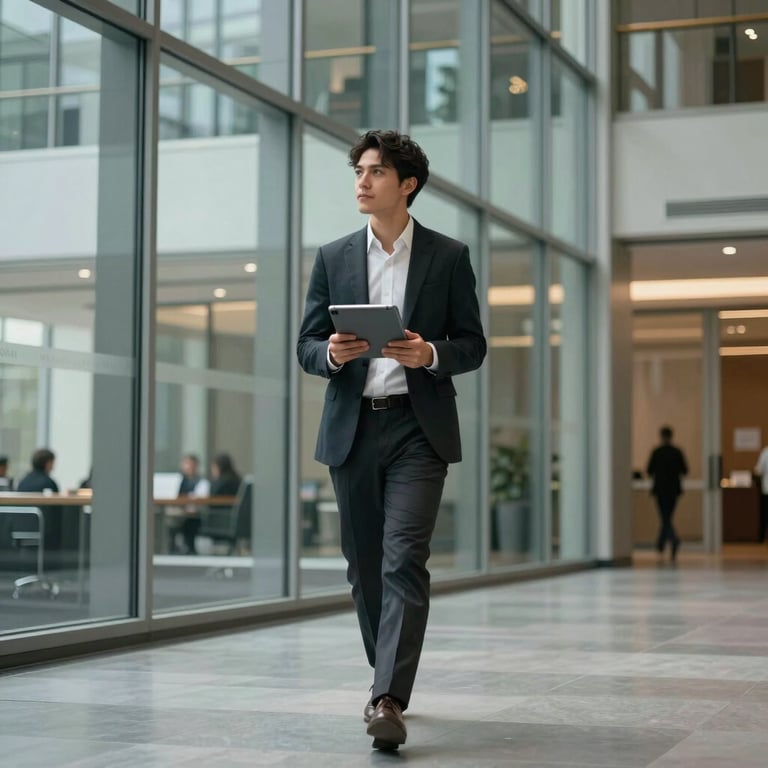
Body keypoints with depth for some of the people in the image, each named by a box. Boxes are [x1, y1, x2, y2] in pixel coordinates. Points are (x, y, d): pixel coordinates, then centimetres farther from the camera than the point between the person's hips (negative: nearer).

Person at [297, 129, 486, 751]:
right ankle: (387, 677, 28)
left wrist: (430, 354, -16)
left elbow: (473, 346, 4)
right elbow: (306, 347, 9)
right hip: (352, 430, 3)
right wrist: (332, 354, -14)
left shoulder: (448, 257, 4)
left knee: (404, 561, -14)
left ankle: (389, 700, -18)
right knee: (365, 564, 10)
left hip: (418, 428, -3)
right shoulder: (333, 258, 10)